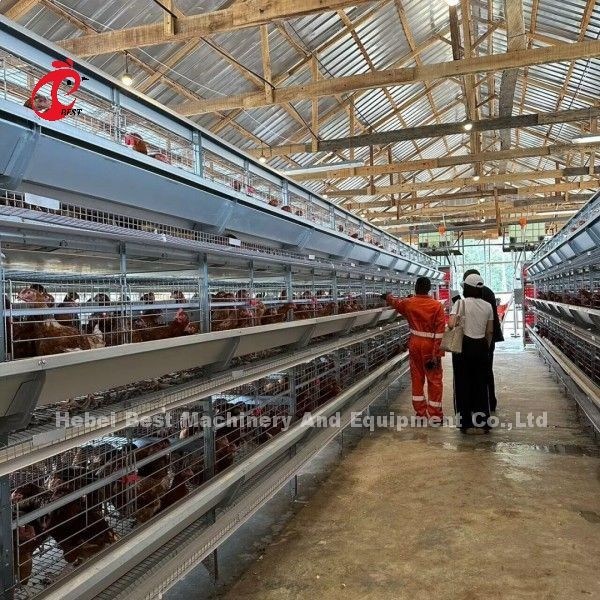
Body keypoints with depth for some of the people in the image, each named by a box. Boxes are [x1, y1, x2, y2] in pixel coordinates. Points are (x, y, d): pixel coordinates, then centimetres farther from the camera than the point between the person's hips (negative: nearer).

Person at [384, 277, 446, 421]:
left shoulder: (408, 303, -2)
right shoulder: (437, 305, -11)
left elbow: (394, 302, 20)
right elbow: (440, 331, -14)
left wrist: (388, 296, 42)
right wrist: (436, 352, -11)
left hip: (415, 344, 3)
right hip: (430, 346, -3)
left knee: (417, 378, 13)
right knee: (434, 380, 5)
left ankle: (421, 412, 20)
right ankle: (435, 414, 8)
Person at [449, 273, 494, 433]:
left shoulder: (461, 303, -10)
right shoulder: (487, 306, 4)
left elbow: (451, 324, -22)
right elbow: (490, 331, 9)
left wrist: (457, 330, 0)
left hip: (463, 346, -4)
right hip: (481, 346, 4)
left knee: (463, 384, 7)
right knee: (481, 384, 14)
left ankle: (465, 422, 14)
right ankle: (482, 421, 21)